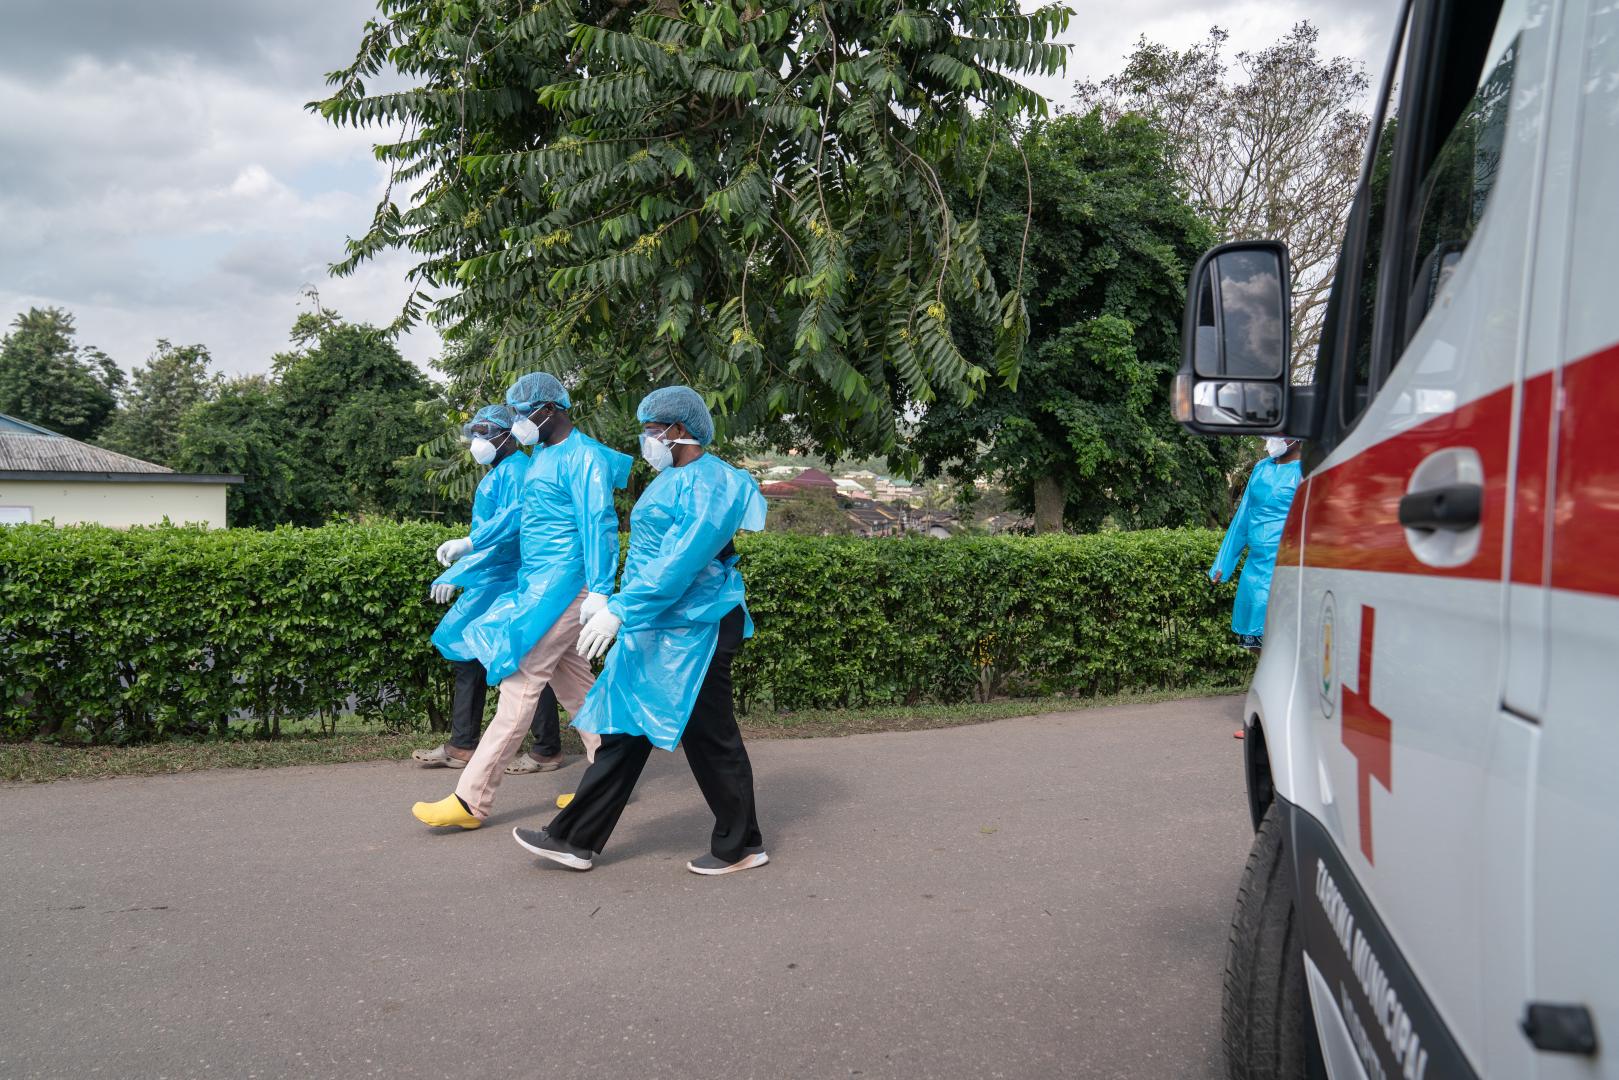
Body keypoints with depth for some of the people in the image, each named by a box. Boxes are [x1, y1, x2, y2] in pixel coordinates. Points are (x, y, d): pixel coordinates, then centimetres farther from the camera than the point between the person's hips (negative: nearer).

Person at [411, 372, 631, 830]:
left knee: (520, 682, -8)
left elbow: (599, 525, -21)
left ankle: (471, 801, -4)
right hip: (537, 583, 10)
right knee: (571, 680, 14)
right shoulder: (543, 455, 16)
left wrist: (598, 591, -27)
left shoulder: (581, 457, -14)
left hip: (562, 586, -10)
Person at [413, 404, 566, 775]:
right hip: (491, 581, 11)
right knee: (469, 656, 13)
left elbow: (515, 517, -27)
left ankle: (547, 750, 6)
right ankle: (461, 747, 21)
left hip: (508, 584, -11)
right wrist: (455, 574, 22)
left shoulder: (515, 469, -11)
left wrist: (467, 543, -30)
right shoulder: (497, 473, 19)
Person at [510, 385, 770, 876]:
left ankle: (741, 846, 16)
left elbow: (681, 559, -26)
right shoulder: (671, 478, 15)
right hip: (654, 631, 10)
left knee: (710, 736, 1)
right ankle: (576, 839, 18)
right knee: (623, 729, 11)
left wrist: (620, 609, -28)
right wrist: (624, 611, 24)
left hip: (693, 632, -10)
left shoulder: (710, 482, -16)